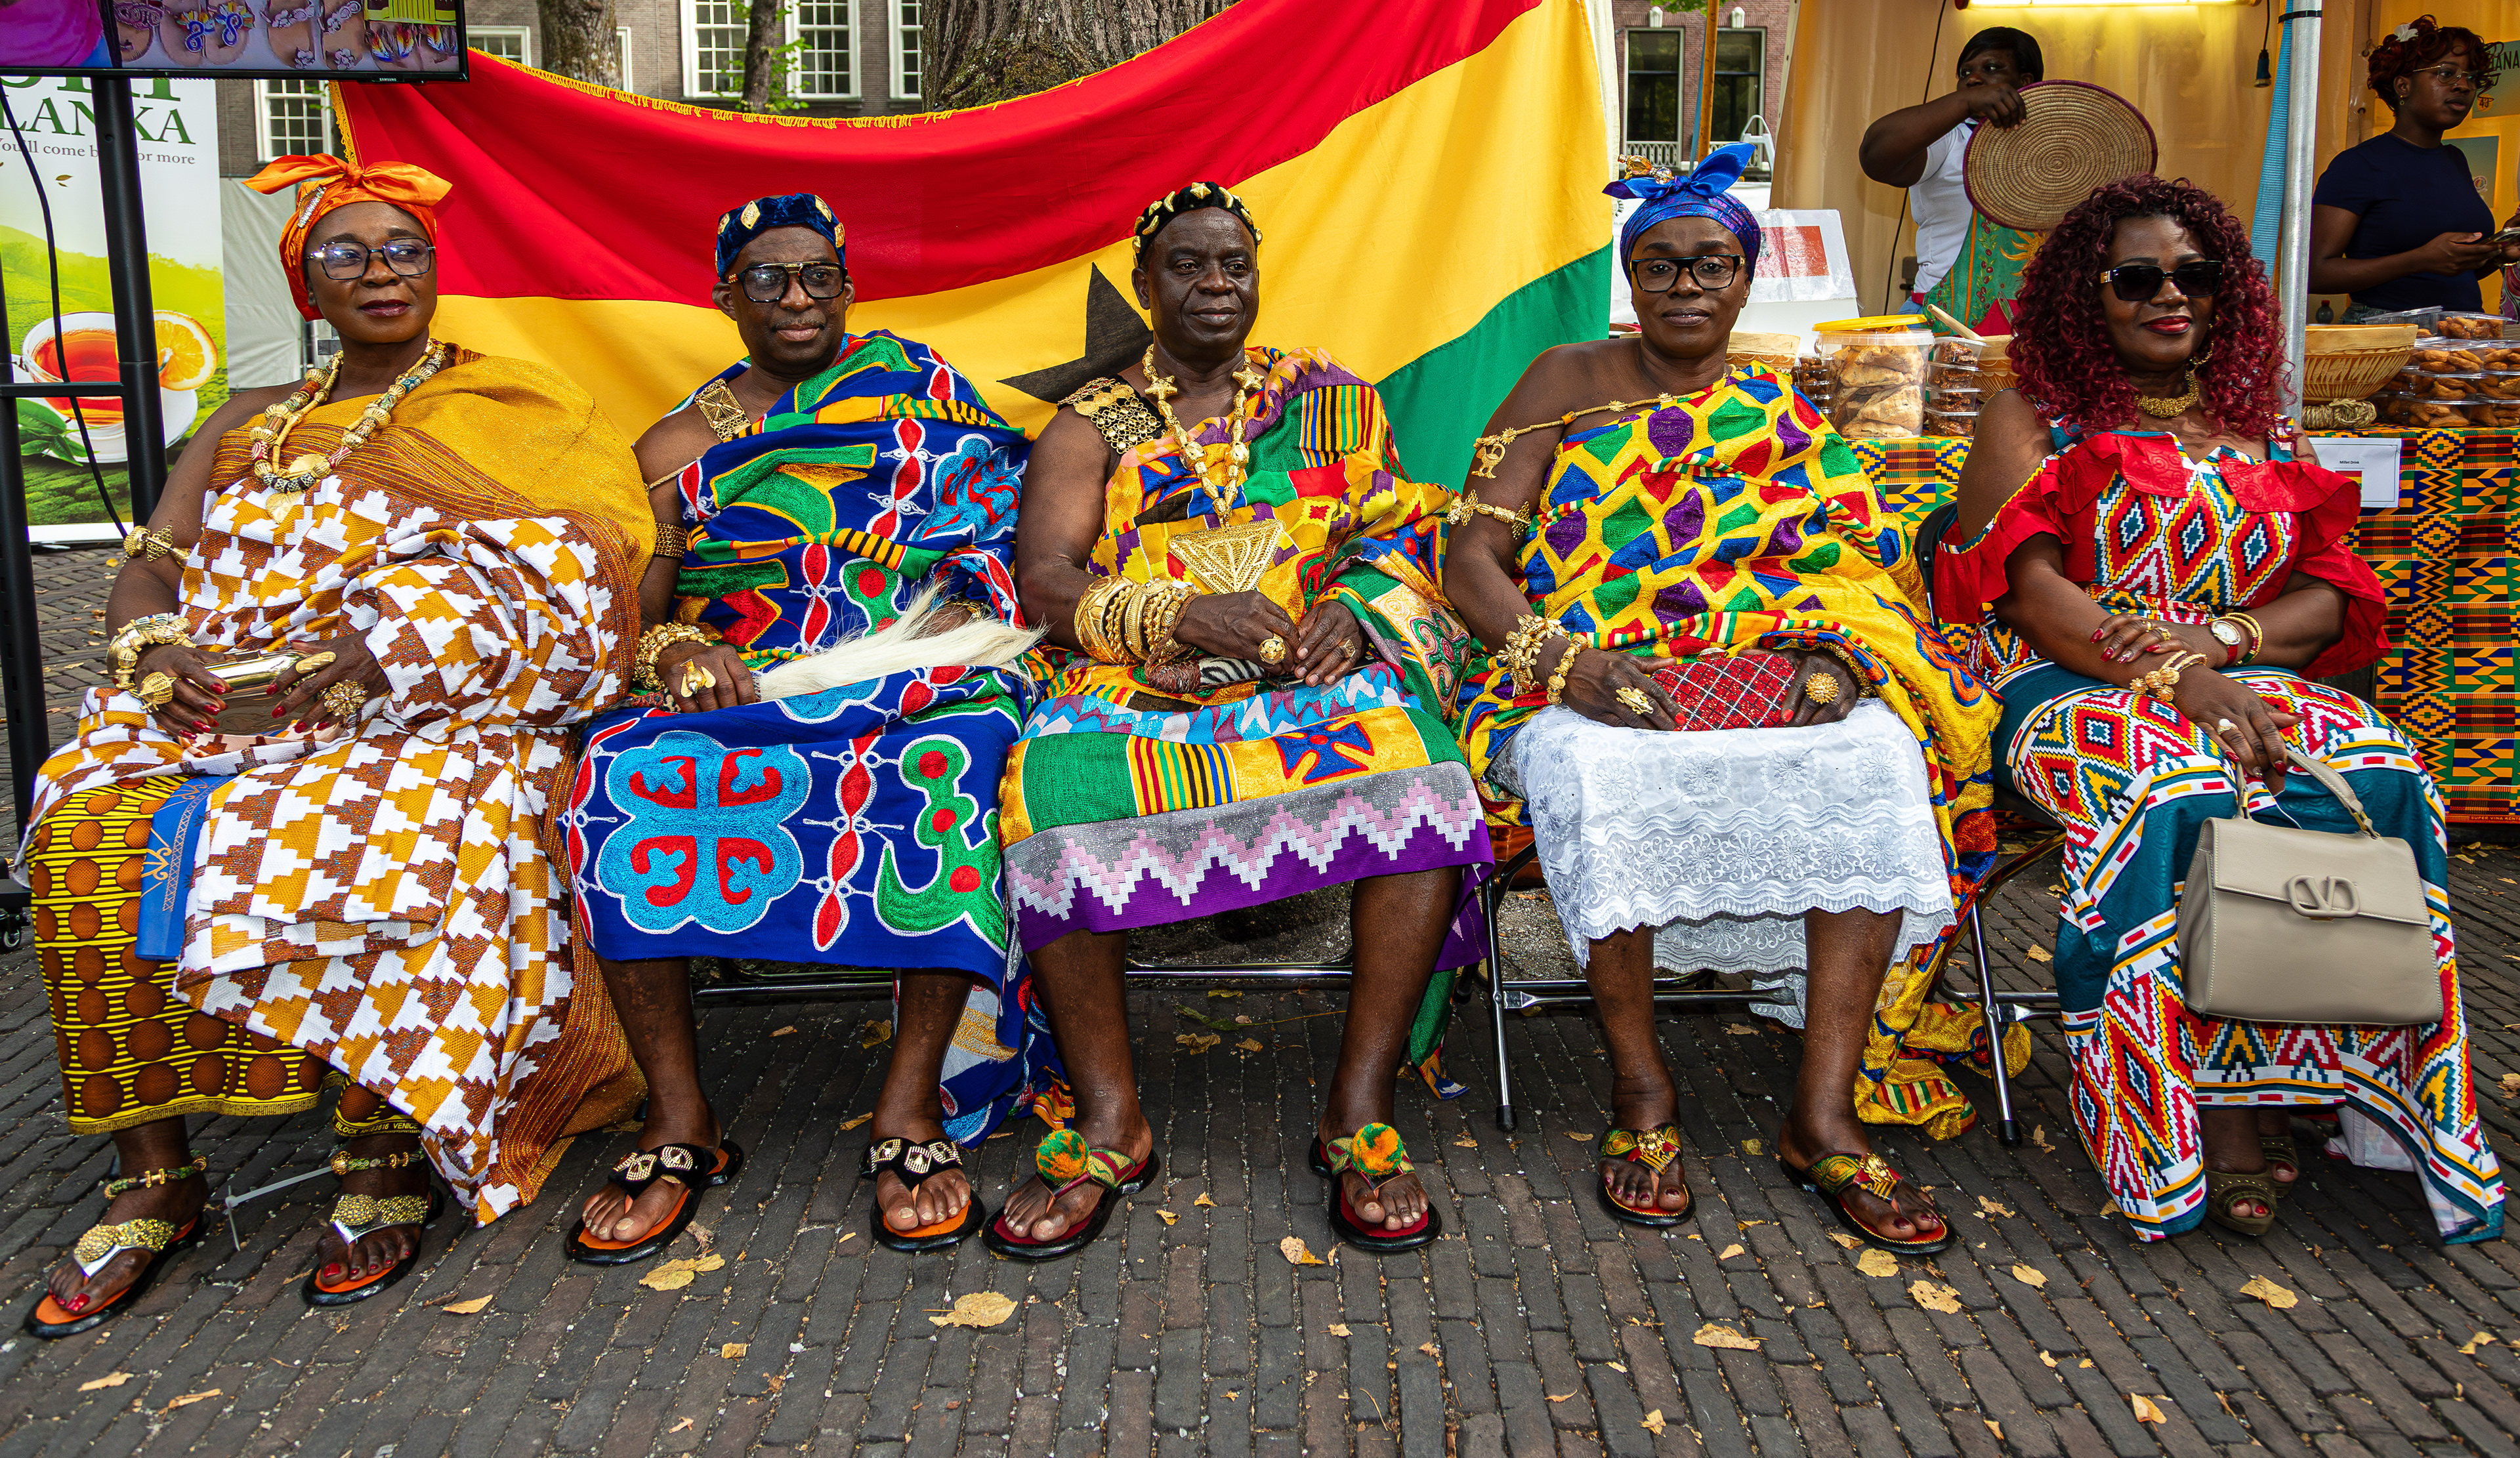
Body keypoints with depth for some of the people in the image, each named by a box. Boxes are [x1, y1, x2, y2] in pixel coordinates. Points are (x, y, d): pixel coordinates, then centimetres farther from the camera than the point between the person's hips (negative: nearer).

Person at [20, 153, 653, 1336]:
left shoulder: (513, 411, 9)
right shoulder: (247, 426, 24)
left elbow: (554, 584, -7)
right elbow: (145, 573, 15)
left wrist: (374, 650, -19)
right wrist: (159, 651, -9)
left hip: (422, 715, -4)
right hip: (213, 708, 4)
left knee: (357, 838, -36)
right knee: (87, 838, -24)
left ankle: (384, 1155, -20)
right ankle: (151, 1176, -12)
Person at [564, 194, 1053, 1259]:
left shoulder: (917, 381, 17)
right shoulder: (679, 444, 20)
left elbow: (1002, 509, 10)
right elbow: (642, 604, 14)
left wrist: (965, 610, -9)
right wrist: (675, 651, -9)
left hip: (919, 669, -2)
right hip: (741, 685, 2)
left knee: (947, 769, -37)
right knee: (620, 775, -29)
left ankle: (910, 1111, -29)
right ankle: (678, 1126, -21)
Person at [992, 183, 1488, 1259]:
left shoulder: (1330, 398, 19)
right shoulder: (1091, 425, 13)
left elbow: (1398, 533, 14)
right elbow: (1046, 582, 1)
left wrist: (1352, 610, -9)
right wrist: (1184, 617, -16)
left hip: (1316, 680, 1)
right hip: (1133, 688, 0)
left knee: (1422, 775, -32)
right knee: (1053, 790, -33)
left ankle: (1359, 1112, -22)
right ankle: (1110, 1121, -19)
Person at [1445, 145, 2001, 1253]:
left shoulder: (1784, 422, 19)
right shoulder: (1570, 382, 11)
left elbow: (1864, 568, 9)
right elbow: (1472, 555, 1)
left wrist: (1829, 657, -15)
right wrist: (1567, 661, -17)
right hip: (1588, 686, -2)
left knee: (1876, 761, -30)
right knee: (1603, 779, -37)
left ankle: (1825, 1115, -24)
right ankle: (1641, 1094, -18)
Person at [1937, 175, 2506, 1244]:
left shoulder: (2255, 429, 21)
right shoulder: (2034, 417, 8)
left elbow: (2330, 593, 11)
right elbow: (2028, 585, -7)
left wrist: (2220, 639, -11)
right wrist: (2168, 676, -20)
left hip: (2246, 680, 4)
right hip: (2073, 687, -4)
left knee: (2380, 775, -27)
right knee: (2182, 797, -36)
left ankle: (2263, 1079, -22)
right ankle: (2217, 1110, -25)